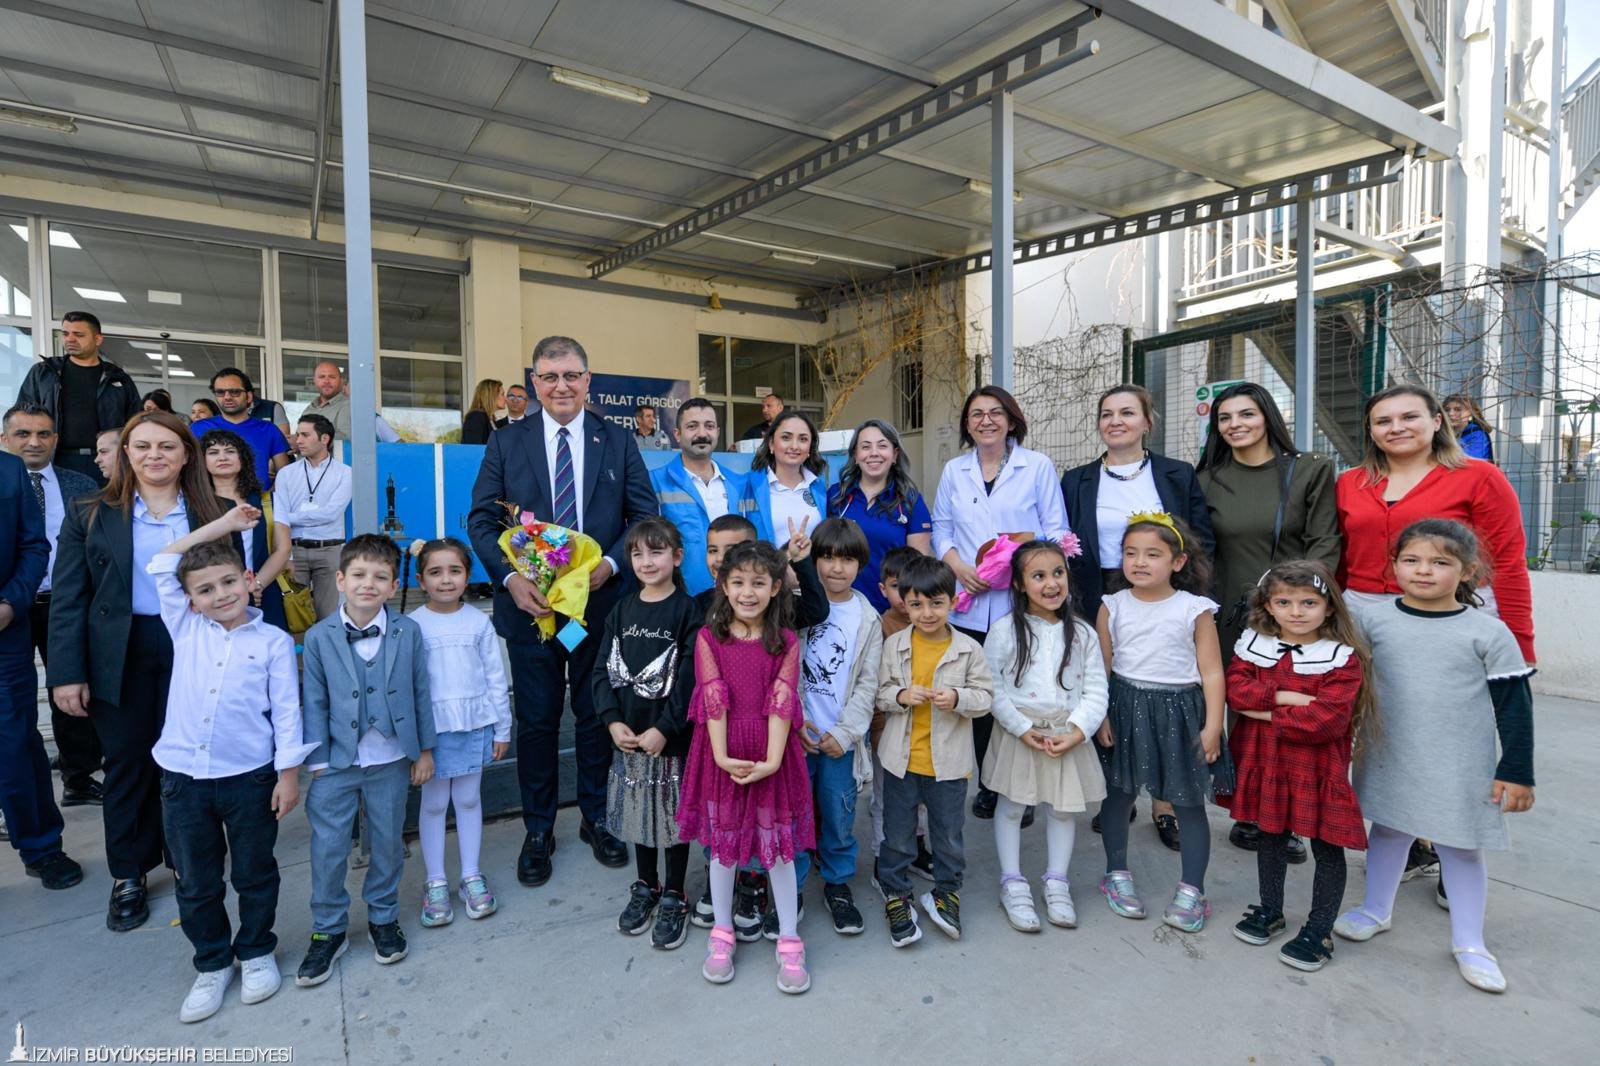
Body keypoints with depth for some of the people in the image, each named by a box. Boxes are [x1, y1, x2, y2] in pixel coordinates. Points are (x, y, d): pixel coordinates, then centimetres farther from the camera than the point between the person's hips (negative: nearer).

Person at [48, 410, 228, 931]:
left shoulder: (212, 516, 3)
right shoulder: (91, 516, 1)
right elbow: (67, 599, -1)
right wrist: (67, 673, -7)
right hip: (119, 657, 0)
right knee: (127, 762, 10)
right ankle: (128, 874, 26)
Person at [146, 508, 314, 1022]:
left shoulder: (273, 641, -5)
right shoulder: (186, 630, 4)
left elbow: (287, 711, -5)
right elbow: (161, 566, 3)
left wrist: (289, 772, -8)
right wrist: (221, 524, 1)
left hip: (250, 777, -2)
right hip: (183, 777, 3)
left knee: (254, 874, 14)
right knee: (195, 883, 14)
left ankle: (256, 954, 34)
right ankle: (212, 965, 33)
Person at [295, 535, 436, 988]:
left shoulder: (408, 632, -6)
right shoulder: (319, 637, -6)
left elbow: (420, 693, 0)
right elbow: (315, 702, -1)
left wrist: (424, 749, 3)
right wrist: (317, 760, -3)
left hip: (391, 761, 0)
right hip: (337, 763, 0)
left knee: (388, 843, 13)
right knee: (328, 847, 6)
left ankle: (383, 917, 34)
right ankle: (328, 930, 27)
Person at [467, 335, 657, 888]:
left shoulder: (617, 441, 3)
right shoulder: (507, 442, 2)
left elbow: (644, 515, 0)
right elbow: (482, 519, -1)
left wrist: (610, 564, -16)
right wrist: (510, 577, -17)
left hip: (600, 601, 0)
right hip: (530, 604, 0)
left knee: (597, 716, 13)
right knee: (537, 721, 11)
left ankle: (596, 819, 32)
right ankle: (538, 830, 29)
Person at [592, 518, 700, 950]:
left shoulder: (687, 611, -10)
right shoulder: (622, 611, 6)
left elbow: (690, 676, -16)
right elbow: (603, 669, 3)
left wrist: (663, 728, -19)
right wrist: (613, 721, -9)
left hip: (672, 736, -4)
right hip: (628, 735, 5)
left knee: (674, 813, 7)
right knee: (639, 810, 17)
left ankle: (673, 898, 26)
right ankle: (646, 886, 38)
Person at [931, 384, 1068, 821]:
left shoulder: (1038, 466, 3)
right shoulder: (954, 471, 12)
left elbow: (1057, 532, 2)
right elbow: (941, 529, 14)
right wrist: (957, 565, -5)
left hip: (1023, 603, -2)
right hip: (969, 606, 3)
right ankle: (987, 785, 24)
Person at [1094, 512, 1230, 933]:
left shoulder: (1195, 610, -6)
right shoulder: (1113, 607, -2)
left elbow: (1212, 673, -4)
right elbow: (1100, 668, 2)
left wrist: (1212, 728, -7)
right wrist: (1100, 716, -4)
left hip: (1178, 713, -2)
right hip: (1125, 709, 2)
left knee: (1188, 801, 7)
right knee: (1117, 793, 13)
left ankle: (1192, 890, 23)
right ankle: (1117, 875, 32)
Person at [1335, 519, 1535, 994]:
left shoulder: (1488, 632, -9)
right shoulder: (1371, 619, -6)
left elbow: (1515, 706, -4)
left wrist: (1516, 771, -5)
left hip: (1460, 768, -1)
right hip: (1389, 759, 2)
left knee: (1461, 846, 12)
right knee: (1387, 830, 17)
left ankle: (1468, 942, 30)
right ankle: (1376, 911, 36)